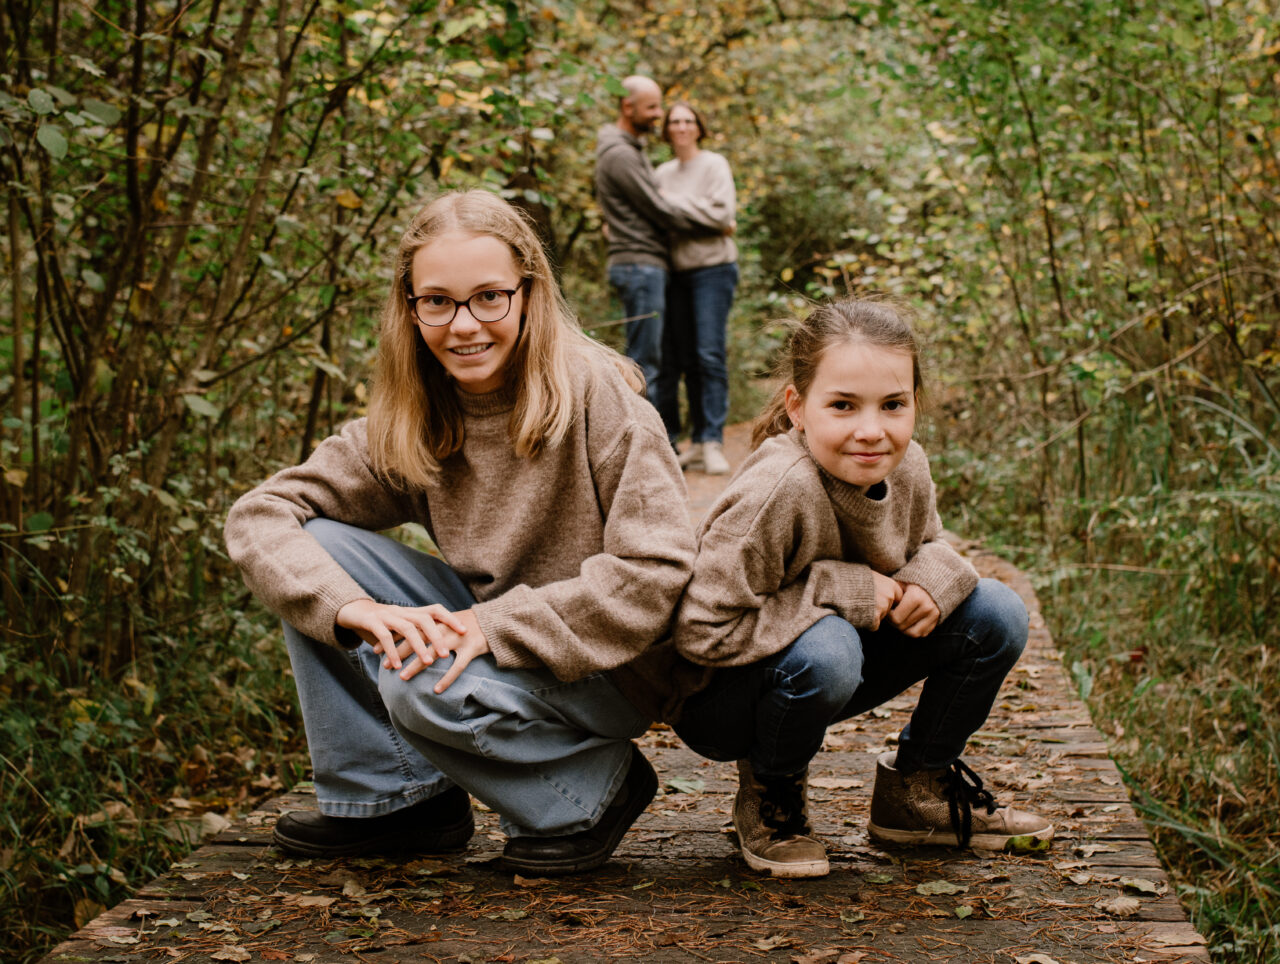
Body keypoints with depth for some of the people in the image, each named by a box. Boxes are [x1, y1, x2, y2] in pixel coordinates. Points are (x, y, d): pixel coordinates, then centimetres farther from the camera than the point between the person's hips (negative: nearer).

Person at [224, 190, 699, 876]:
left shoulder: (594, 393, -19)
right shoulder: (408, 421, -4)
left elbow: (657, 572, -24)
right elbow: (258, 513, -8)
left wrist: (496, 626, -28)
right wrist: (356, 607, -26)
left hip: (603, 665, -6)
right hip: (491, 632, 6)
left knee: (426, 686, -31)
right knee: (313, 549, -10)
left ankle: (595, 790, -3)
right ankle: (397, 797, 2)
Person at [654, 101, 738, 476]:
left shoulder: (714, 165, -1)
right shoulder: (662, 173, 14)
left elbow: (723, 213, -13)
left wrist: (673, 204, -10)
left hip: (712, 267, -5)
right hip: (677, 272, 5)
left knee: (710, 354, -11)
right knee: (685, 359, 5)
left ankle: (713, 443, -11)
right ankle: (697, 441, 11)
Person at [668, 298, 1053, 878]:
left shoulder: (907, 467, -11)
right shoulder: (777, 492, -33)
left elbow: (927, 543, 11)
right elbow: (702, 630, -33)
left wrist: (933, 580, -15)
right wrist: (839, 590, -31)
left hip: (832, 675, 7)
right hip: (721, 698, -6)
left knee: (996, 615, -6)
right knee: (824, 649, -39)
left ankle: (918, 788, 13)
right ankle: (769, 796, -6)